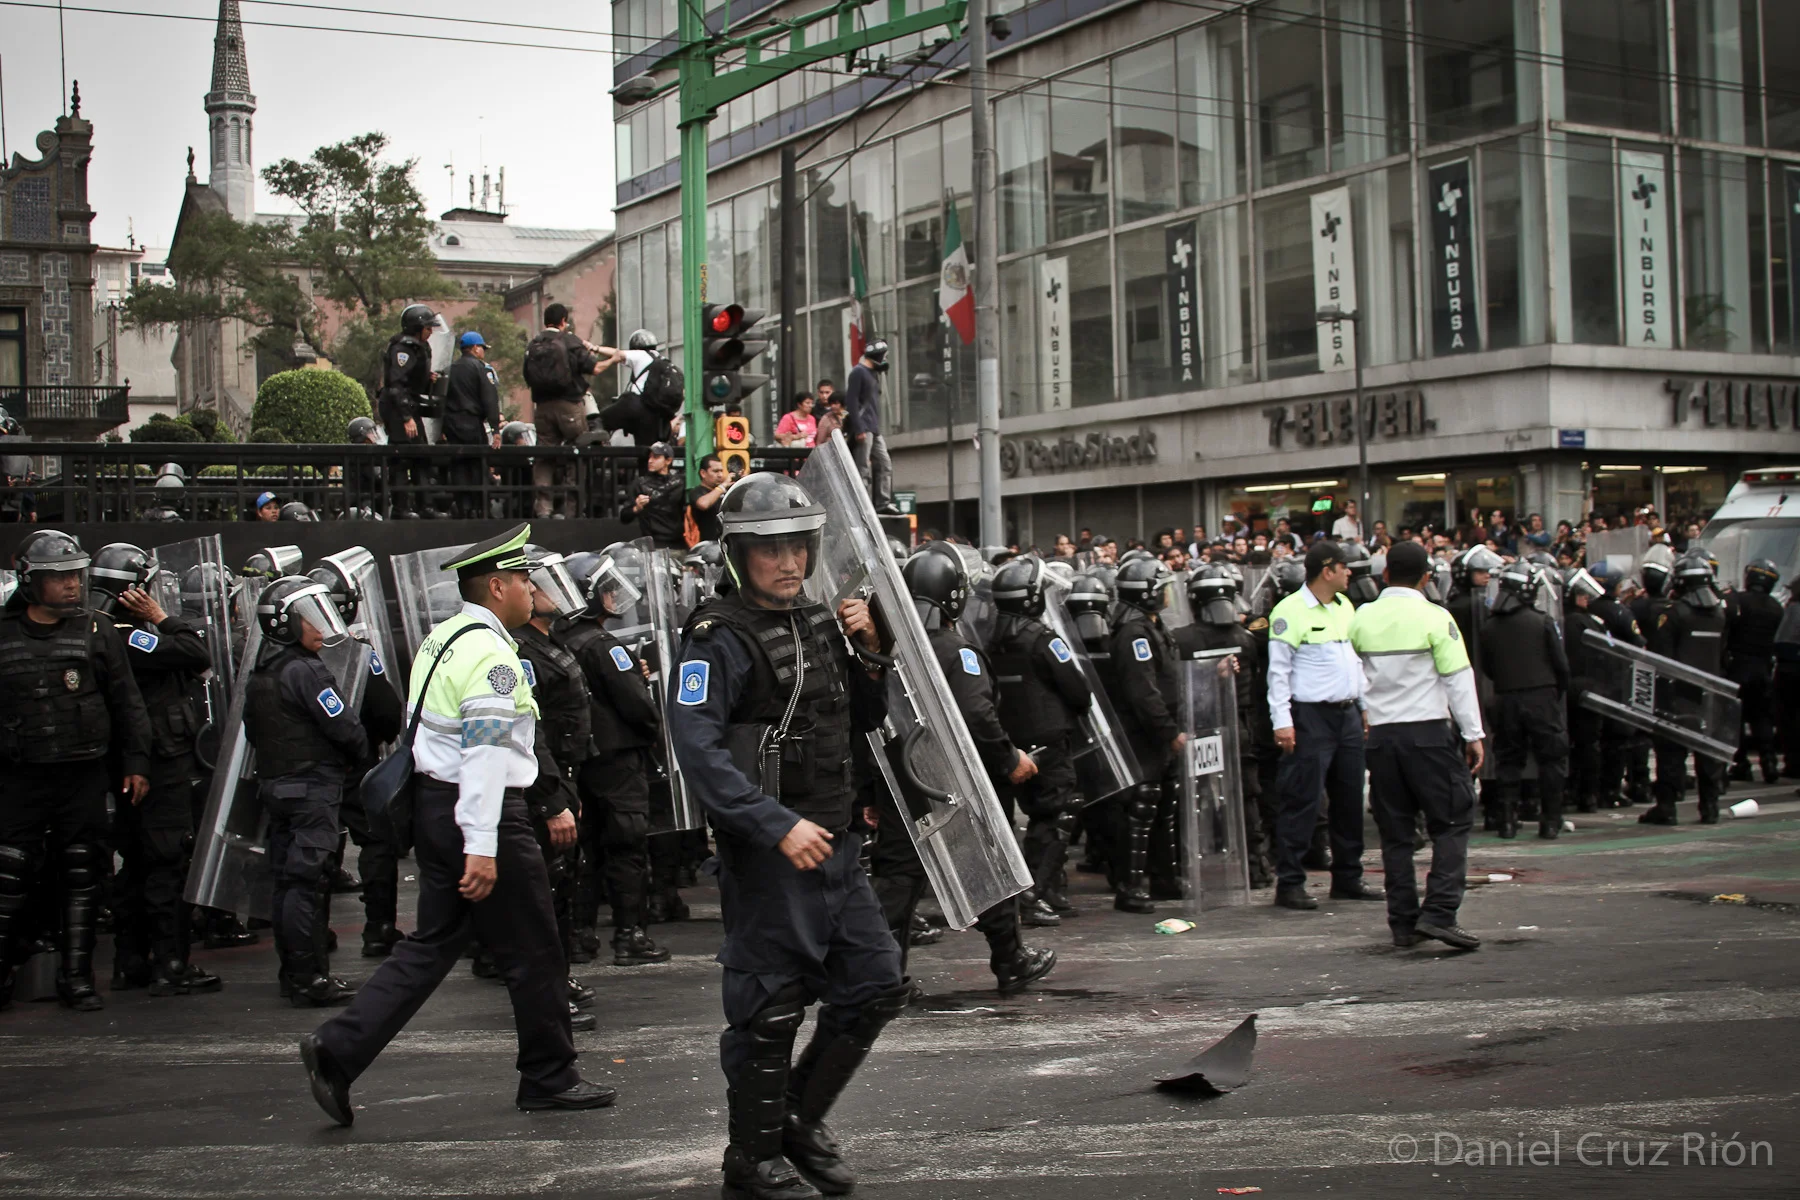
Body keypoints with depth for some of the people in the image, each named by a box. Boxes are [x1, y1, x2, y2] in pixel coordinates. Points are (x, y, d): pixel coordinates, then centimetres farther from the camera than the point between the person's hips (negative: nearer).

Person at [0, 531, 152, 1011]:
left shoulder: (97, 631, 5)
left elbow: (127, 703, 7)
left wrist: (136, 763, 3)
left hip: (86, 775, 1)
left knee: (82, 879, 5)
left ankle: (76, 976, 14)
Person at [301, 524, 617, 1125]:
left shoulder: (441, 638, 14)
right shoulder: (490, 652, -17)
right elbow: (486, 749, -23)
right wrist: (482, 846, -27)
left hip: (433, 802, 10)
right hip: (481, 812, -9)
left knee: (432, 944, 14)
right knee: (534, 954, 4)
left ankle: (337, 1049, 6)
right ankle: (550, 1077, 16)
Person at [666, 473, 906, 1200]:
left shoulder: (817, 623, 11)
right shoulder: (720, 638, -13)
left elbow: (859, 724, 22)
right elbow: (697, 748, -24)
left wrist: (867, 654, 4)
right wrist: (779, 826, -28)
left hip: (834, 844, 8)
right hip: (767, 852, -8)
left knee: (877, 987, 12)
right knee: (770, 1010, 2)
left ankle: (802, 1118, 29)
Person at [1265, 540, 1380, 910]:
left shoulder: (1344, 605, 14)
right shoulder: (1290, 611, -10)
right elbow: (1279, 671, -11)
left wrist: (1366, 704, 16)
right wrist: (1282, 721, -16)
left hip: (1348, 714, 8)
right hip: (1311, 717, -7)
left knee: (1349, 799, 11)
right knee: (1303, 801, -5)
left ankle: (1347, 878, 21)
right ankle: (1289, 883, 0)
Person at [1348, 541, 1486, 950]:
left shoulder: (1362, 618, 3)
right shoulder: (1434, 617, -7)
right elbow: (1458, 678, -6)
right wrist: (1473, 734, -1)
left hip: (1380, 733, 4)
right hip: (1428, 732, -4)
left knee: (1395, 830, 9)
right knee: (1452, 821, 2)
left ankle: (1403, 923, 10)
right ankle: (1438, 912, -10)